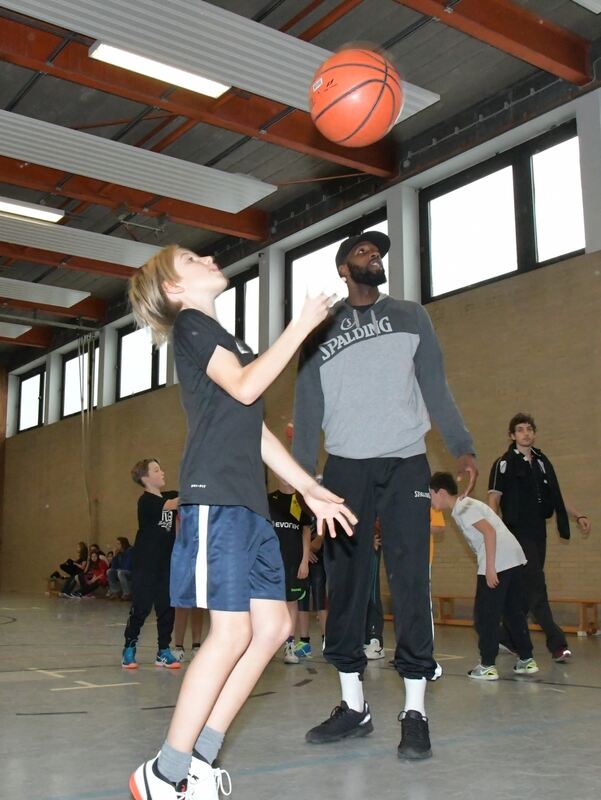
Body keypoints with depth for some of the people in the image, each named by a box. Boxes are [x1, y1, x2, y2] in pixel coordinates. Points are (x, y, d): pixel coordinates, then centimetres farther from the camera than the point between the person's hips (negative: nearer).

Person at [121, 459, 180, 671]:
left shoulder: (170, 496, 10)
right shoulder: (146, 500, -11)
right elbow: (173, 504, -24)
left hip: (167, 562, 6)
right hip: (146, 563, -6)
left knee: (167, 606, 7)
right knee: (141, 606, -2)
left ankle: (164, 651, 15)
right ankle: (129, 649, 11)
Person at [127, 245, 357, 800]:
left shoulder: (222, 338, 28)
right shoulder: (191, 325, 2)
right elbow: (245, 387, -15)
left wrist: (309, 488, 18)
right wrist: (302, 324, -8)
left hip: (248, 502, 9)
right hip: (215, 497, -9)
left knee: (273, 625, 3)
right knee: (233, 631, -12)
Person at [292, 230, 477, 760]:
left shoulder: (410, 317, 14)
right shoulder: (321, 330, 13)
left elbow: (436, 388, 10)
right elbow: (308, 404, 10)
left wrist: (462, 447, -3)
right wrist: (301, 469, -1)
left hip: (406, 463, -1)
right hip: (345, 466, 1)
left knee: (410, 582, -6)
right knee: (344, 584, 2)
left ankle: (415, 713, 1)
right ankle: (354, 706, 13)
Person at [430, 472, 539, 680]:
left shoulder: (462, 508, -7)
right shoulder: (465, 504, 20)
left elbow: (489, 531, -18)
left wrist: (490, 567, -20)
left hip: (498, 562, -10)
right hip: (514, 559, 10)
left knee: (485, 614, -1)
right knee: (514, 612, 17)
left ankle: (487, 666, 3)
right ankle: (526, 660, 22)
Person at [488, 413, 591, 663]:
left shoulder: (542, 462, 13)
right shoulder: (504, 464, -4)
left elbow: (555, 498, 20)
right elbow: (494, 499, -7)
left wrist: (578, 516, 12)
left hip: (538, 533, 6)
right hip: (518, 533, -6)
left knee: (528, 588, 9)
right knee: (536, 587, -11)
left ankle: (508, 638, 20)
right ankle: (557, 644, -11)